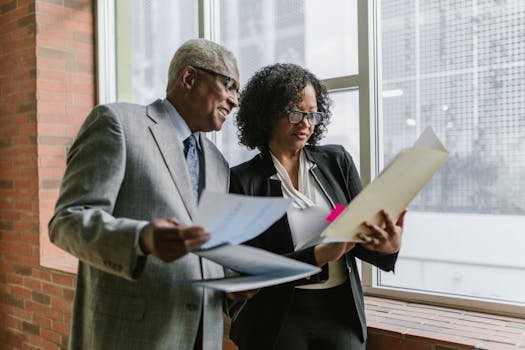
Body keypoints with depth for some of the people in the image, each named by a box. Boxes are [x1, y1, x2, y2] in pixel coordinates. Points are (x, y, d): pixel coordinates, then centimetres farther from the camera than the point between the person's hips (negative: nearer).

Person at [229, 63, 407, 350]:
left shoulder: (337, 161, 1)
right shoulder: (242, 180, -8)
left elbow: (360, 237, 2)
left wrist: (387, 247, -21)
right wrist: (319, 256, -25)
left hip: (342, 314, 3)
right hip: (278, 320, -2)